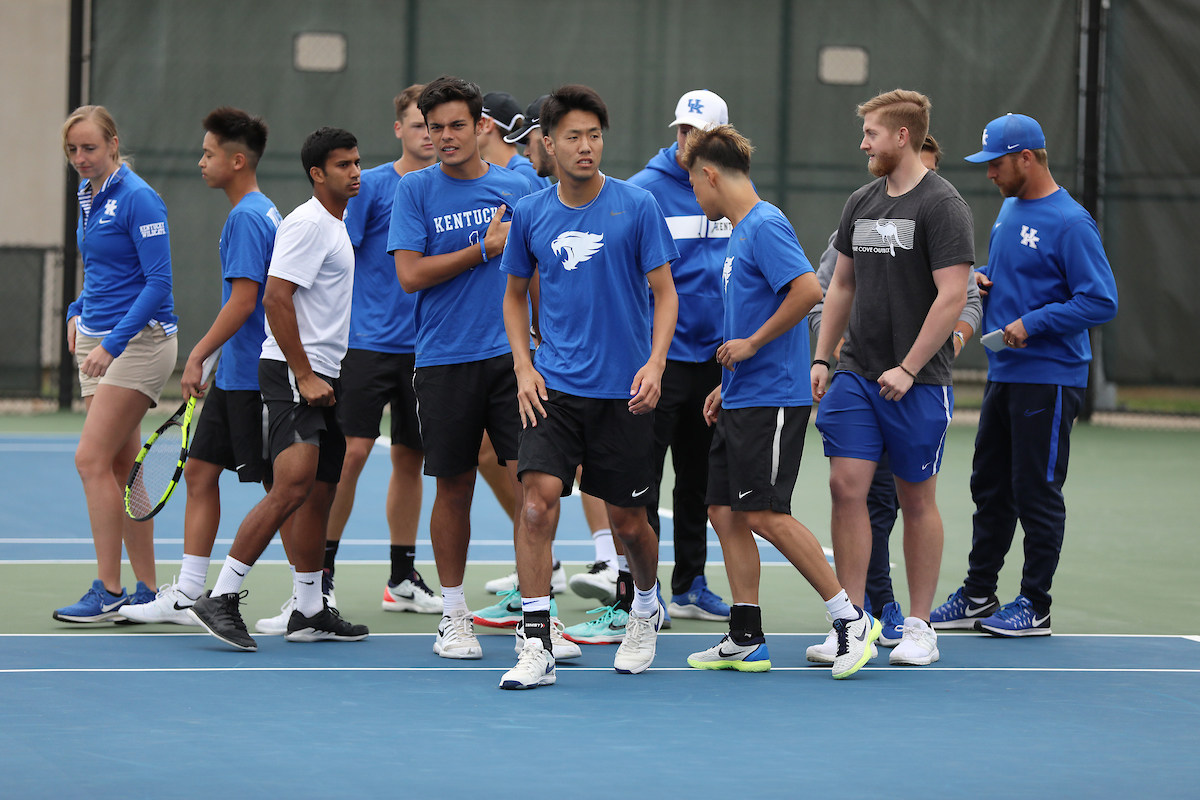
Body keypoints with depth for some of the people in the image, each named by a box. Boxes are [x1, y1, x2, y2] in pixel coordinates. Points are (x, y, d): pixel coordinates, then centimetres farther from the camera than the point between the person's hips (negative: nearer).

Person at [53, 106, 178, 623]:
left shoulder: (137, 198, -14)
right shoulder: (88, 195, 13)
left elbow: (158, 281, -18)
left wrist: (112, 343, -22)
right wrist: (79, 312, 11)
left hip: (139, 340, -9)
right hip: (99, 340, 9)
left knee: (92, 460, -14)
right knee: (121, 468, 7)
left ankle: (108, 593, -11)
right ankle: (146, 590, 11)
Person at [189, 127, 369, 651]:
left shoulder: (336, 226, 19)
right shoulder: (307, 224, -12)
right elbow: (275, 299, -19)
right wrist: (304, 376, -20)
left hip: (321, 375, 10)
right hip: (292, 372, -10)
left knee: (320, 492, 9)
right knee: (293, 487, -19)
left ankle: (310, 612, 13)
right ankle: (221, 597, -18)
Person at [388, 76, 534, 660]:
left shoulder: (519, 189, 8)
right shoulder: (415, 190, 2)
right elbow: (410, 275, -7)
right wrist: (485, 248, -9)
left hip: (513, 355, 1)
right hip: (444, 362, -1)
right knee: (453, 489, 6)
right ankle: (453, 614, 19)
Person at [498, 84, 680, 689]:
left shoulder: (636, 206, -4)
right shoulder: (530, 214, 4)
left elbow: (664, 294, -1)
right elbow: (516, 293, 16)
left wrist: (655, 364, -16)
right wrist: (523, 367, 3)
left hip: (624, 390, -1)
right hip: (553, 388, 1)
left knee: (627, 521, 8)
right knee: (538, 500, -16)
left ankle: (647, 605, 40)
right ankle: (536, 648, -14)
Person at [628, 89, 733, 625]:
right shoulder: (645, 190, -8)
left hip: (717, 354, 5)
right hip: (658, 355, -5)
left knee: (699, 478, 13)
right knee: (643, 475, -4)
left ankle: (689, 586, 21)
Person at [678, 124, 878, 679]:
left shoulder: (765, 225, -13)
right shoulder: (740, 232, 18)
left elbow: (808, 290, -26)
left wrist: (751, 344, -18)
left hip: (772, 399, -10)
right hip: (742, 401, 10)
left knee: (765, 515, -12)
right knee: (725, 513, 7)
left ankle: (851, 619, -6)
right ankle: (745, 640, 10)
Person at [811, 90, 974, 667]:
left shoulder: (942, 205, -10)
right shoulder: (861, 203, 11)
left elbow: (951, 296, -15)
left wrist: (908, 369, -17)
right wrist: (822, 357, 13)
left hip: (915, 381, -5)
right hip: (856, 374, 5)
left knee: (917, 498, 3)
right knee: (846, 487, -3)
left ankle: (919, 626, 13)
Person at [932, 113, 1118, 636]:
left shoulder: (1070, 223, -15)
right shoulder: (1010, 209, 13)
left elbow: (1101, 301, -18)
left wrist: (1031, 324, -22)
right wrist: (979, 278, 5)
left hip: (1048, 381, -9)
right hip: (1003, 373, 9)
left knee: (1036, 493, -3)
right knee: (989, 488, 13)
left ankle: (1035, 608, 5)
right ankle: (978, 598, 22)